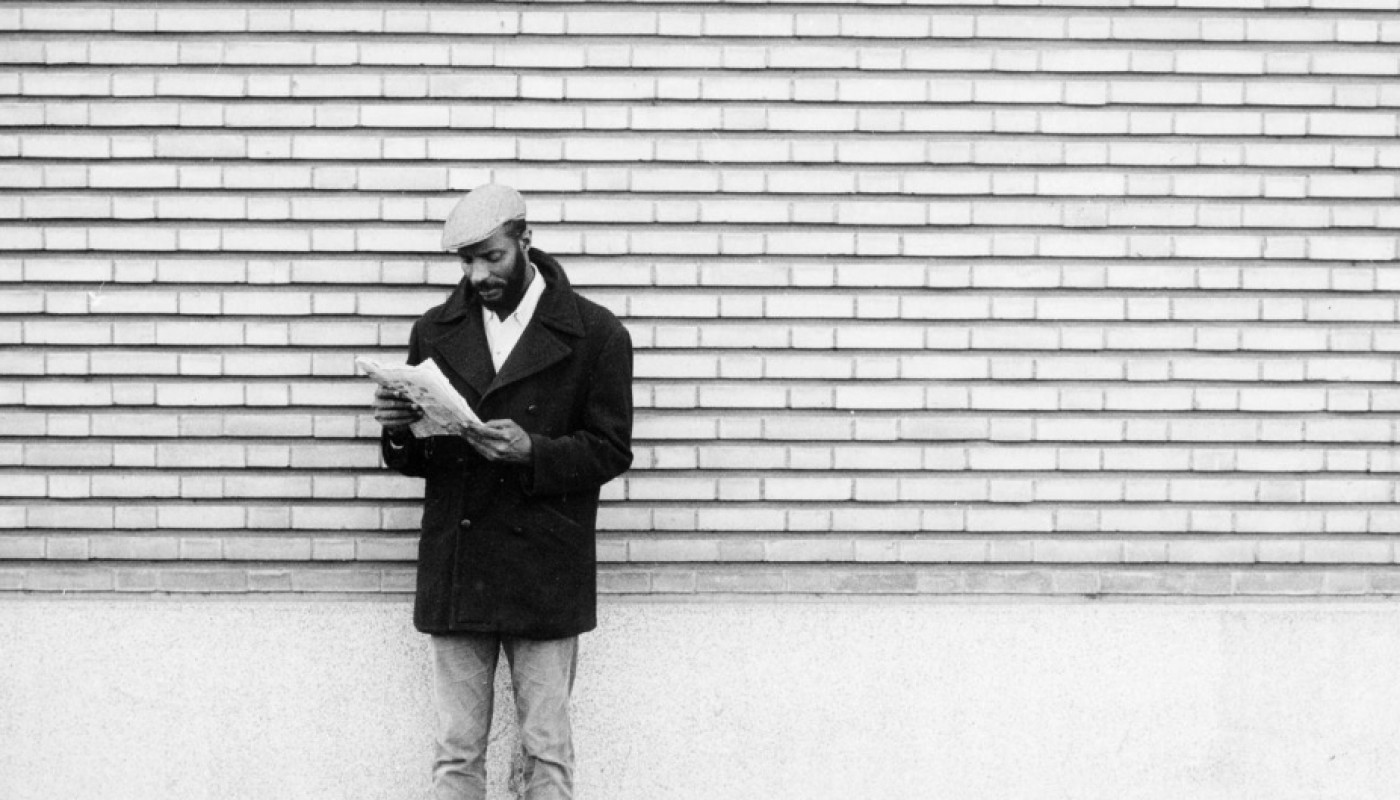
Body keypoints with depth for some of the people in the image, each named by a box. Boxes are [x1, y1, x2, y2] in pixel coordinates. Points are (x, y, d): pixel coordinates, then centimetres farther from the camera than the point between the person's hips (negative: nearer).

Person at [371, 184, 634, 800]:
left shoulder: (596, 334, -1)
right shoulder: (436, 332, 10)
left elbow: (610, 450, -2)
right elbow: (414, 459, 13)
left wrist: (532, 452, -19)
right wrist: (399, 431, -10)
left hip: (545, 577, -3)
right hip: (454, 572, 3)